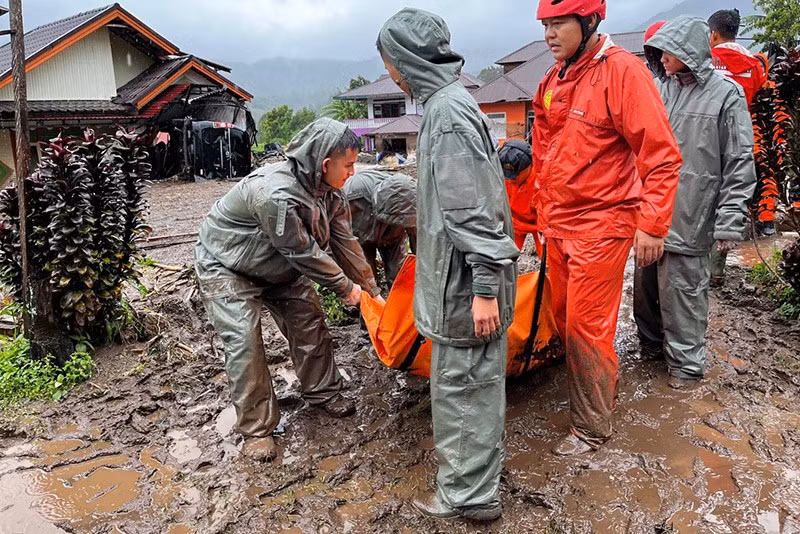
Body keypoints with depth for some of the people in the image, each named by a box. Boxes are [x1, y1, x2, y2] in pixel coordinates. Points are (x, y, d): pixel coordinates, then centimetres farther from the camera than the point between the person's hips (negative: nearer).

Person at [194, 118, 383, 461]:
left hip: (278, 265, 8)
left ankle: (323, 393, 23)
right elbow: (304, 252, -31)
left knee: (309, 323, 5)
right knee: (244, 342, -12)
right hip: (225, 266, -8)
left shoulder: (329, 192, -12)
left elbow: (344, 242, -5)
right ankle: (256, 429, 1)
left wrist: (371, 290, -3)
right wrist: (345, 287, -18)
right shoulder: (275, 195, -39)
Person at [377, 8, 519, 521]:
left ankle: (468, 493, 18)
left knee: (460, 385, 2)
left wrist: (483, 287, -23)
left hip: (465, 282, -10)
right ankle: (478, 468, 37)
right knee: (478, 379, 20)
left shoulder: (448, 111, -17)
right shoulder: (451, 103, 14)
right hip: (470, 276, 10)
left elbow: (472, 208, -23)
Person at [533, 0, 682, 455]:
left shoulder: (622, 70, -13)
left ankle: (593, 427, 19)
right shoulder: (553, 82, 9)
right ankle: (600, 392, 37)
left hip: (601, 225, -7)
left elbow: (662, 156, -16)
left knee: (586, 327, 0)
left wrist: (651, 225, -18)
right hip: (559, 225, 7)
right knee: (565, 319, 15)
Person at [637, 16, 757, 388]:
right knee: (646, 283, 14)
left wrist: (729, 223, -11)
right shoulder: (661, 89, 9)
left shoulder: (725, 94, -4)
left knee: (682, 288, 1)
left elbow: (740, 163, -6)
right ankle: (651, 342, 35)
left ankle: (686, 363, 17)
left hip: (688, 218, -5)